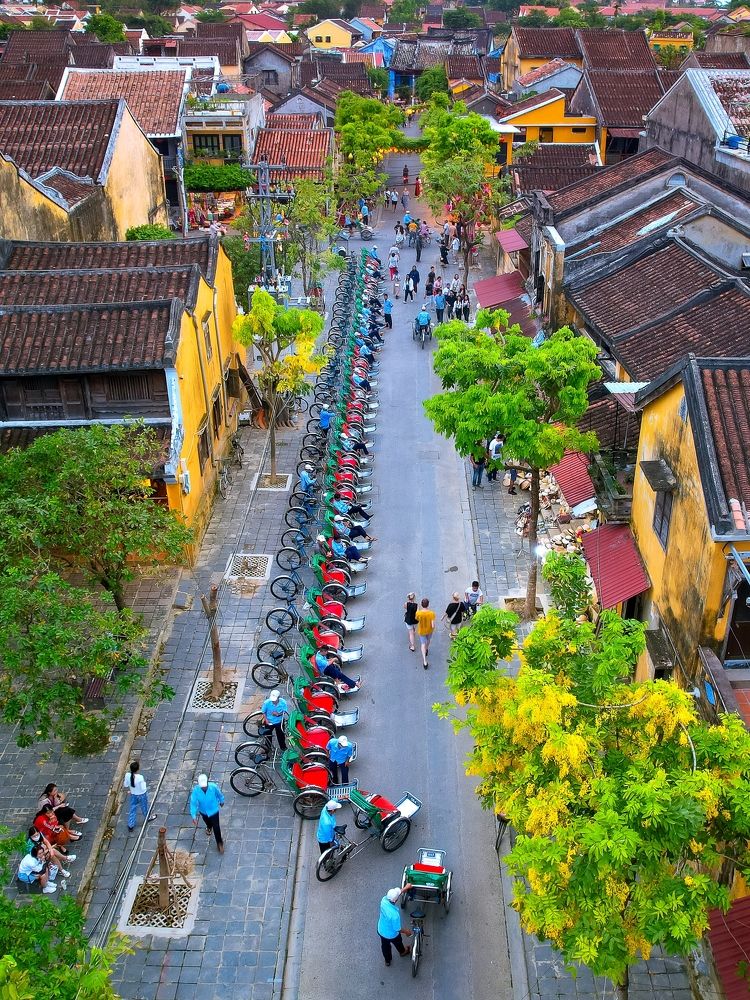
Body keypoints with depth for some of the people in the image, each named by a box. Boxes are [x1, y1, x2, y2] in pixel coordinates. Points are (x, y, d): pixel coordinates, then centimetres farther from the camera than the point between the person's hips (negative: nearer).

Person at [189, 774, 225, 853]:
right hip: (203, 811, 2)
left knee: (216, 828, 7)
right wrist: (194, 816, -31)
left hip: (213, 810, -2)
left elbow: (219, 794, -10)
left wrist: (221, 801, 8)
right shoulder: (195, 790, -33)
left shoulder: (213, 786, -33)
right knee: (207, 822, 32)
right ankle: (209, 827, 69)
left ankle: (219, 843, 34)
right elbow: (193, 803, -26)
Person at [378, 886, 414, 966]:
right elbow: (397, 929, -27)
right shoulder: (395, 914, -44)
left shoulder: (384, 900, -29)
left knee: (385, 946, 32)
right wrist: (406, 931, -7)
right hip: (392, 935, -4)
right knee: (398, 943, 31)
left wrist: (405, 888, 2)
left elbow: (395, 894, -6)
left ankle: (387, 960, 57)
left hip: (381, 931, 4)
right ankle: (403, 952, 62)